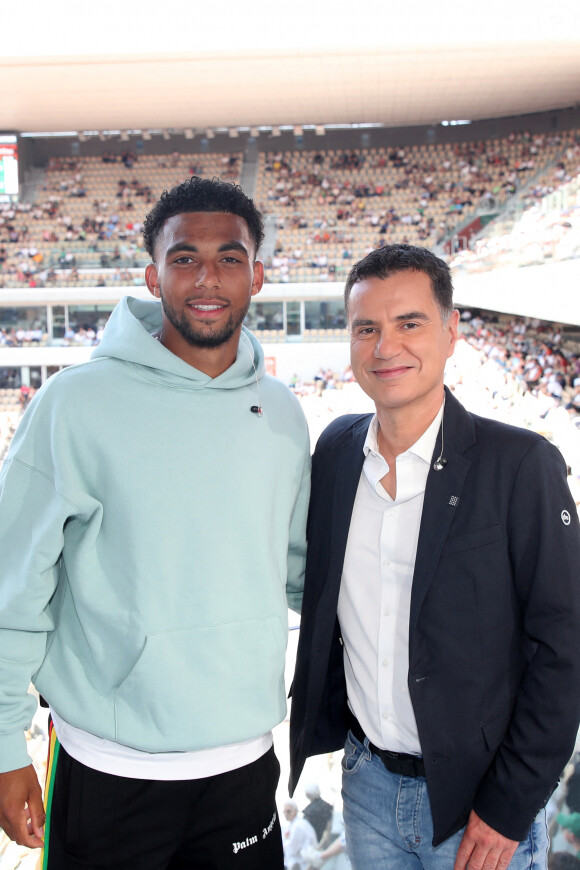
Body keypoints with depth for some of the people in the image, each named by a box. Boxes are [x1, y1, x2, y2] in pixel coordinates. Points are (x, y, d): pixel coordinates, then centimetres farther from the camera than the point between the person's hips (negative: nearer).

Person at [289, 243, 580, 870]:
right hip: (365, 781, 4)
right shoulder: (335, 451, -2)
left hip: (476, 798, -4)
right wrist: (322, 718, 8)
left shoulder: (521, 464, -16)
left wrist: (509, 807, -13)